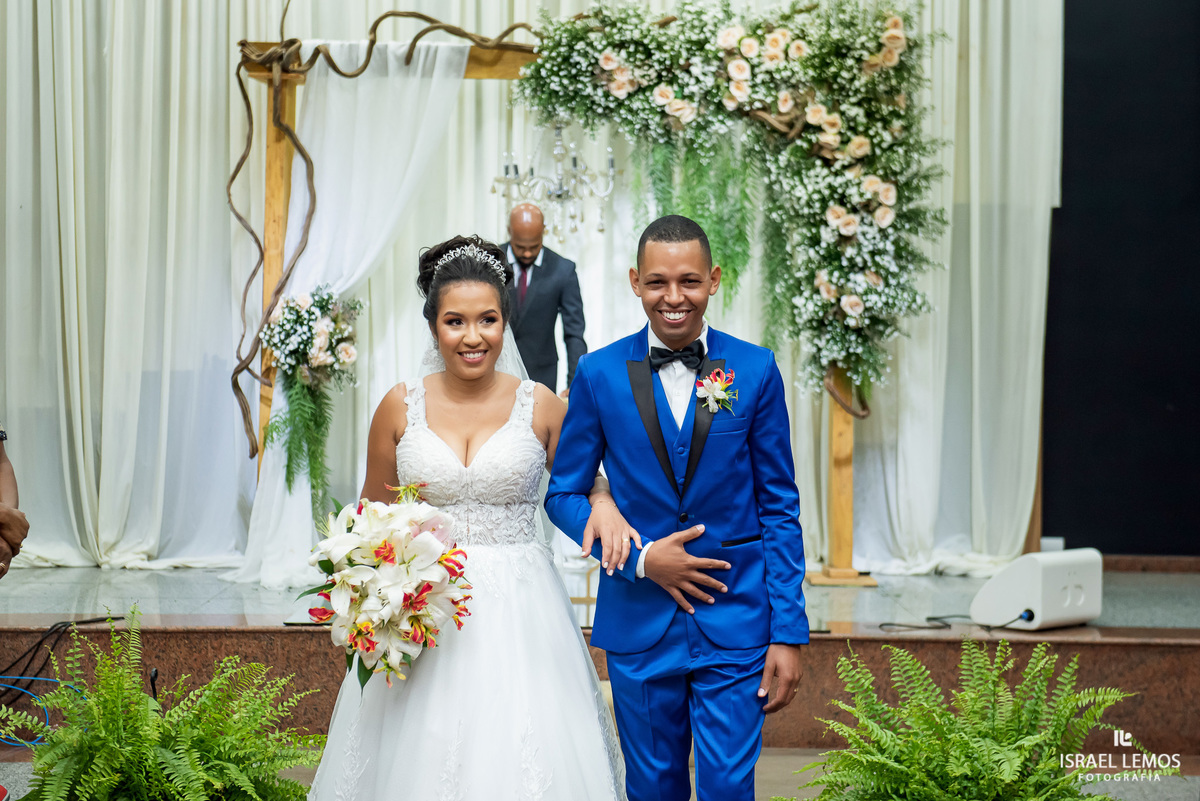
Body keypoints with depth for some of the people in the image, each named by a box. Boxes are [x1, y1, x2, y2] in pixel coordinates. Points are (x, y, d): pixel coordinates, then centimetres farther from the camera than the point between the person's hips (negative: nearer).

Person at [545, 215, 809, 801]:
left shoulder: (756, 370, -1)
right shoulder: (598, 374, -1)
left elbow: (779, 507, 1)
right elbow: (563, 494, 5)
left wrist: (788, 633, -4)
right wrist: (641, 558, -10)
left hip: (735, 621, -1)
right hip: (638, 619, 1)